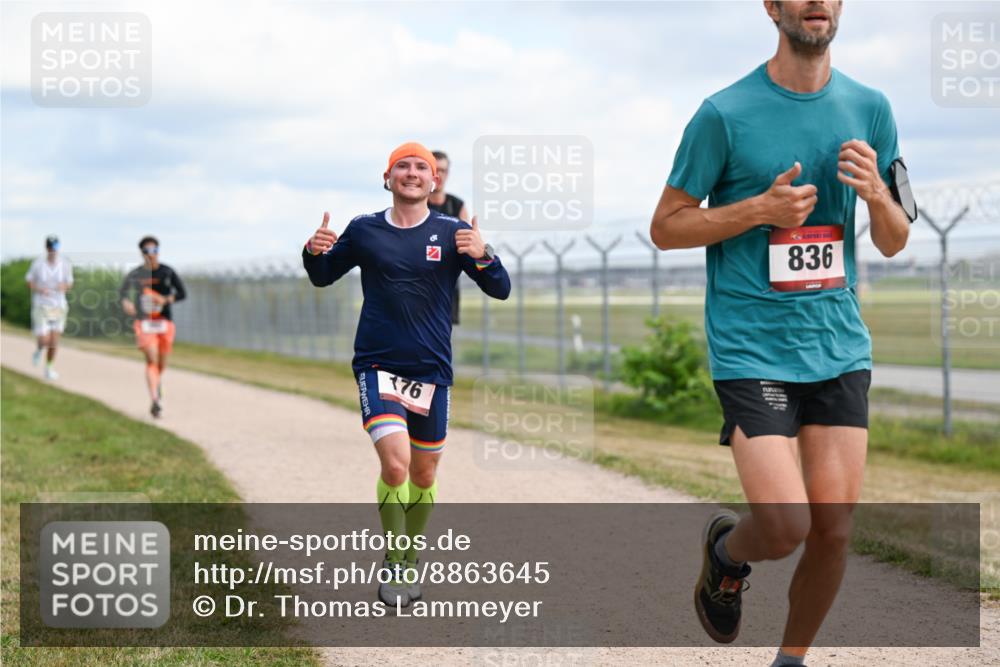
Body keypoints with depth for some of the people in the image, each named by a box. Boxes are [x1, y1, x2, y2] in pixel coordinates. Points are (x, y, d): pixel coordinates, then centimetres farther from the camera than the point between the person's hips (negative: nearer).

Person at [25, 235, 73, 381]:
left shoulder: (65, 265, -5)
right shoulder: (37, 264, -10)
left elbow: (69, 284, 6)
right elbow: (29, 283, 1)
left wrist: (64, 286, -18)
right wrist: (40, 289, -19)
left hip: (58, 307, 2)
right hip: (41, 307, -2)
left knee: (54, 342, 0)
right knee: (44, 341, -9)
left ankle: (49, 369, 19)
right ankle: (39, 350, 28)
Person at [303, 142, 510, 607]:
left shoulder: (452, 233, -1)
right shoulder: (364, 231, 2)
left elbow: (500, 290, -5)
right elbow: (323, 277, 15)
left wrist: (482, 255, -25)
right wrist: (314, 252, -7)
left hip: (431, 370, 2)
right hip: (377, 365, -2)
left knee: (423, 476, 11)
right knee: (395, 464, -19)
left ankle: (409, 561, 34)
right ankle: (392, 565, 1)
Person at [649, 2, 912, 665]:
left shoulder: (870, 108, 7)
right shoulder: (726, 113, -5)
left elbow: (894, 243, 13)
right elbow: (664, 227, 0)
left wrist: (877, 194, -9)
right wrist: (759, 209, -13)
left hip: (840, 345, 4)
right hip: (751, 349, -4)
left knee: (834, 526, 1)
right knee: (785, 527, -13)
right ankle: (724, 551, 23)